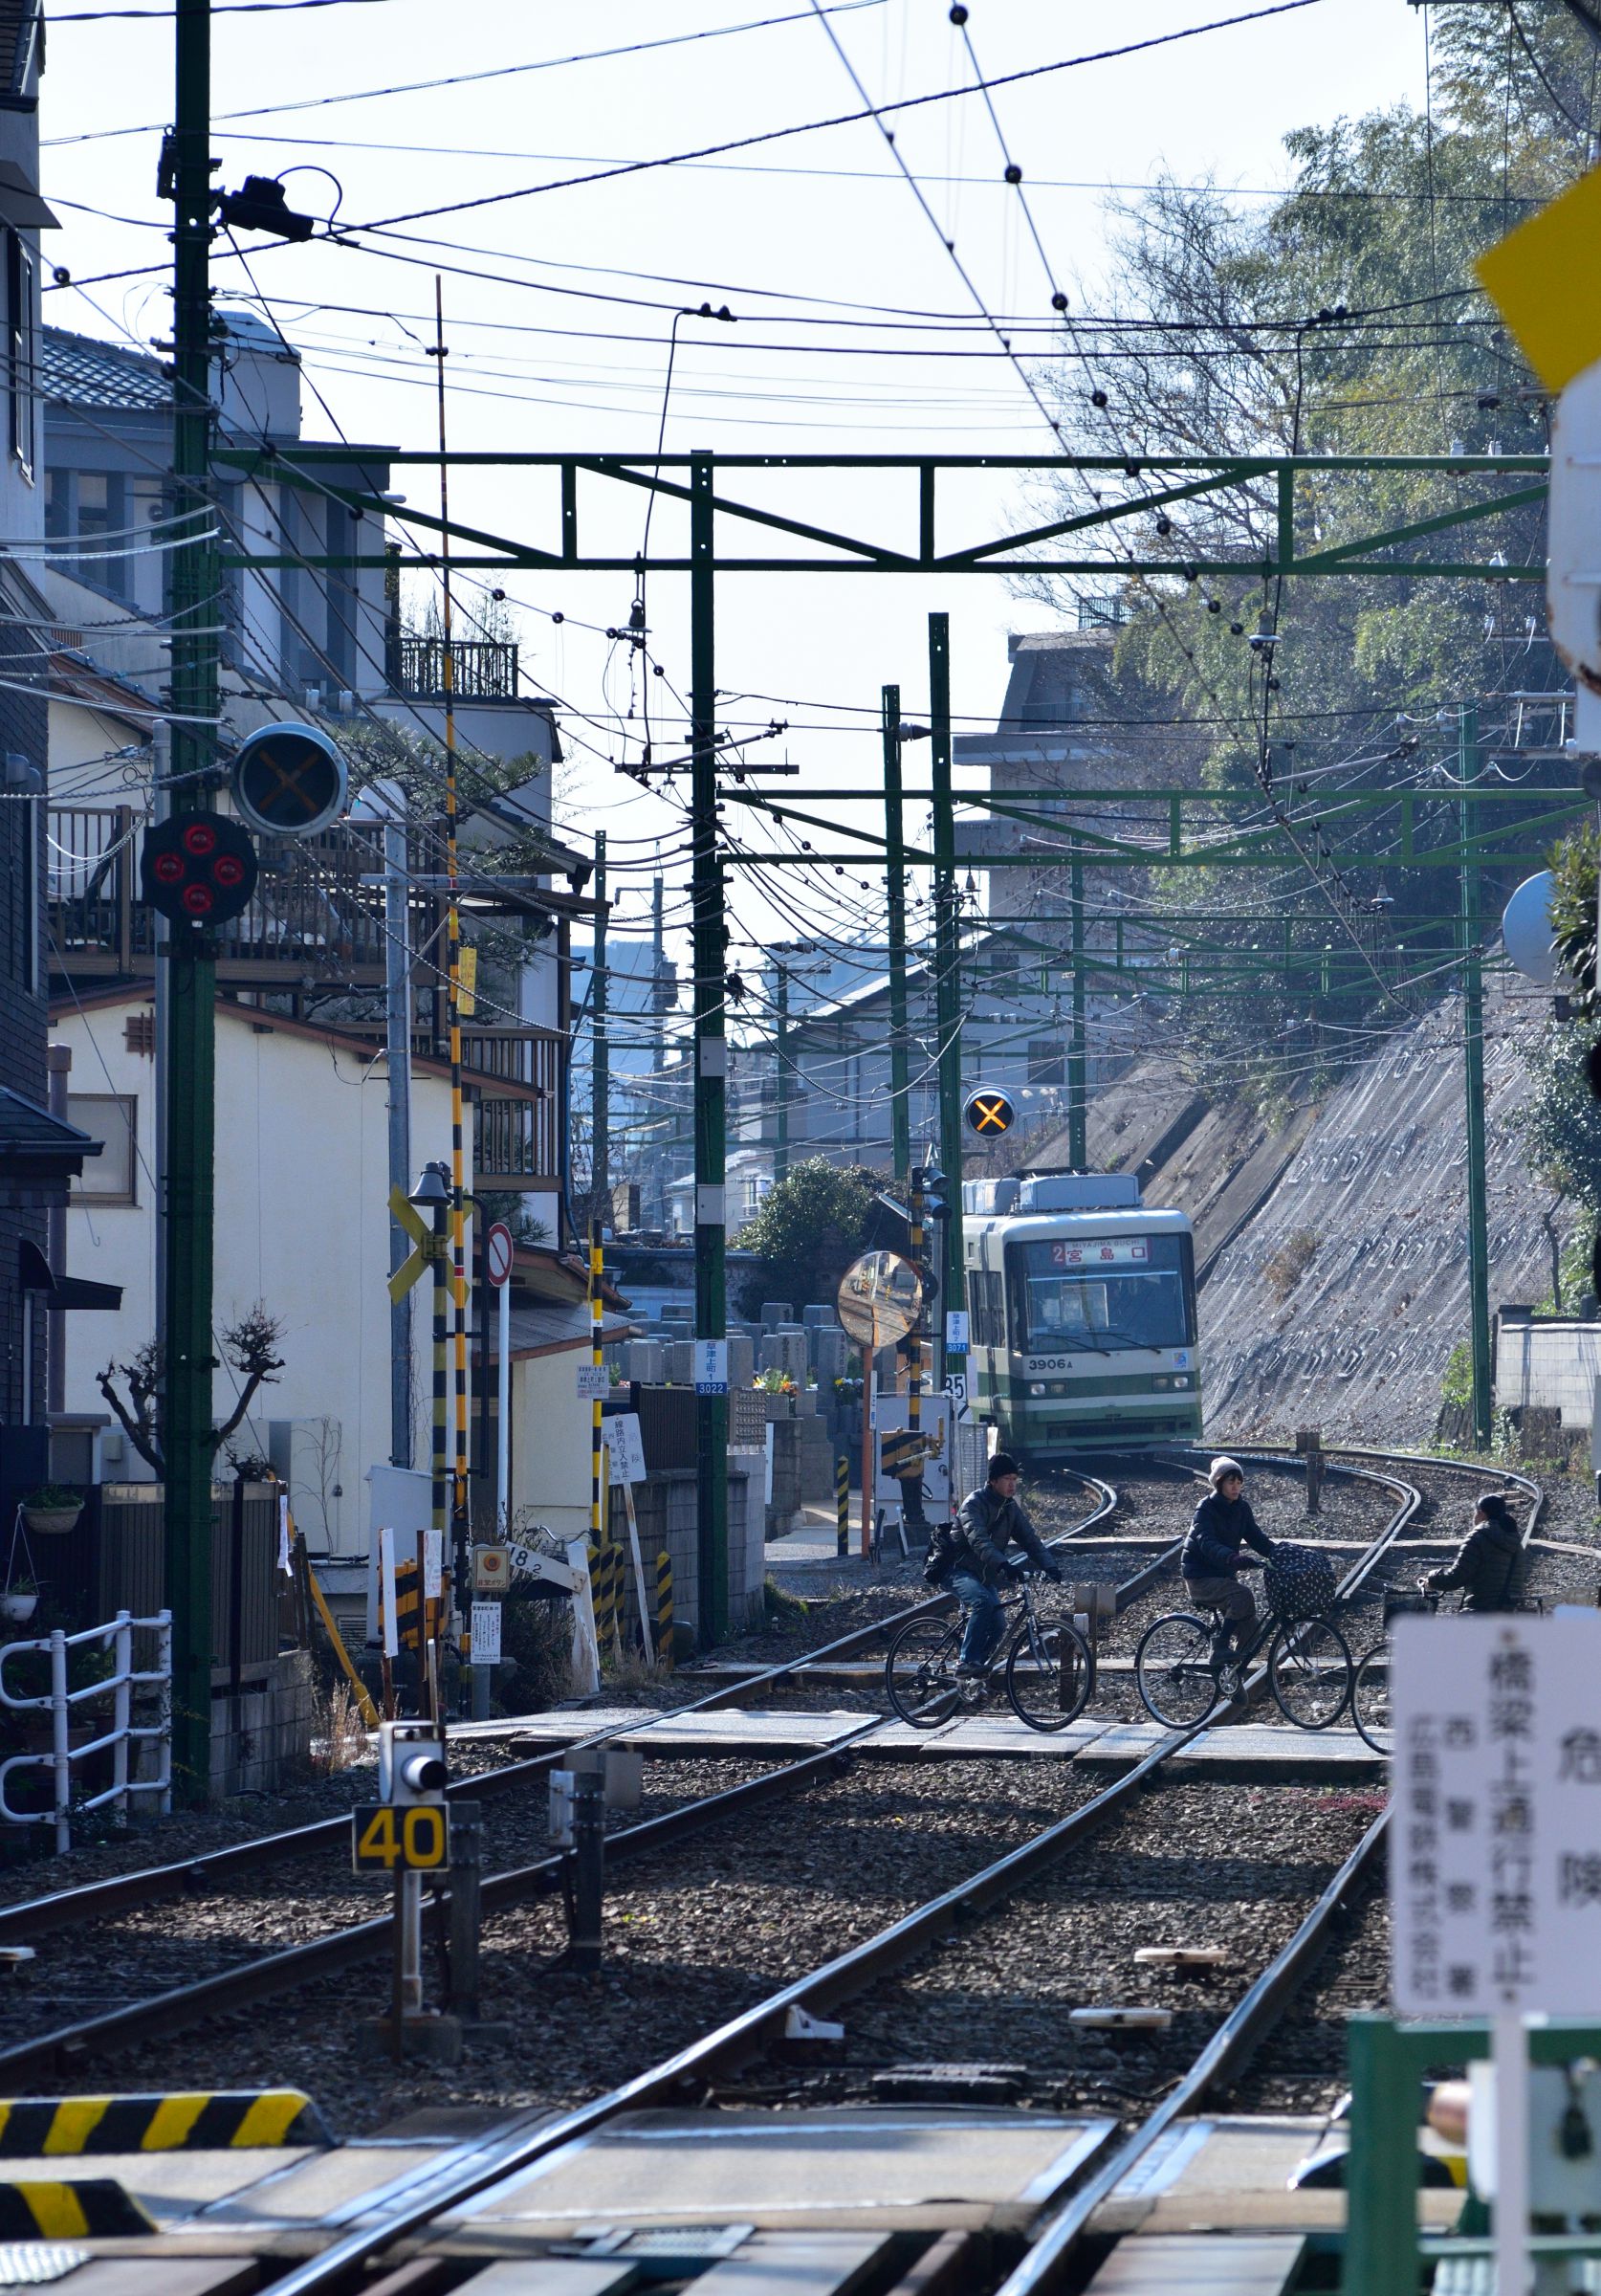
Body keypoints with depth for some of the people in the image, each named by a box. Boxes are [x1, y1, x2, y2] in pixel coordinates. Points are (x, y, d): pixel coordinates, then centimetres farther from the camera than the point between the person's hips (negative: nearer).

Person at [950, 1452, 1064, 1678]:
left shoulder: (1011, 1508, 6)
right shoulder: (975, 1503, -18)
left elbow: (1029, 1539, 1)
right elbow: (978, 1540, -34)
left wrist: (1050, 1567, -16)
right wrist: (1002, 1564, -49)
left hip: (985, 1575, 7)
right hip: (960, 1571, -7)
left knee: (996, 1624, -10)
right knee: (984, 1602, -34)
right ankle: (967, 1660, -34)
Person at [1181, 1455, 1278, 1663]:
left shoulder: (1241, 1508, 4)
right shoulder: (1206, 1510, -17)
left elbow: (1256, 1536, 0)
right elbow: (1207, 1544, -33)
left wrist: (1276, 1553, -21)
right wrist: (1231, 1558, -52)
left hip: (1225, 1575, 7)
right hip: (1201, 1578, -7)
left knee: (1250, 1630, -4)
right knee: (1243, 1597, -31)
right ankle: (1221, 1647, -23)